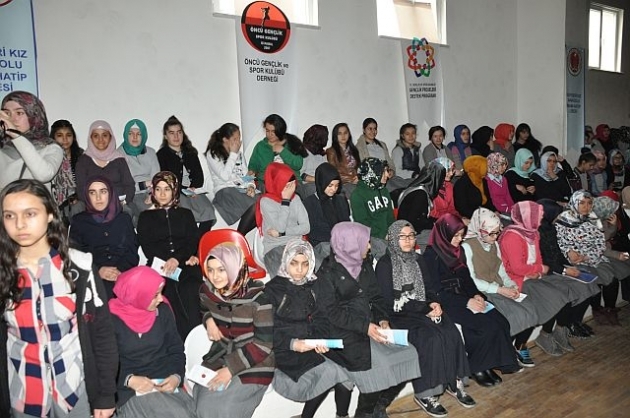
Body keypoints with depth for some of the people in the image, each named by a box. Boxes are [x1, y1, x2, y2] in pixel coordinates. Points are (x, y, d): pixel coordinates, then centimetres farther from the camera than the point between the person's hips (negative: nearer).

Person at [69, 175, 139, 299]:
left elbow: (133, 251, 10)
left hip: (125, 274, 1)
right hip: (93, 278, -1)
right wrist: (97, 271, -12)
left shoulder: (124, 218, 18)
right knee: (106, 293, -29)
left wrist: (120, 270, -10)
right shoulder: (79, 221, 15)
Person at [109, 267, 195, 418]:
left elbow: (176, 350, 8)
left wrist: (177, 376, -10)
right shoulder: (113, 319, -7)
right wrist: (129, 380, -19)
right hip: (132, 391, -4)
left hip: (166, 384, 4)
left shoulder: (163, 310, 4)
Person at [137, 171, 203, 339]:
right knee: (173, 300, -20)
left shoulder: (185, 214, 21)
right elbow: (147, 247, 7)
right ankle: (185, 342, -21)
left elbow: (193, 241, 10)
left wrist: (178, 259, -11)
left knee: (190, 296, -22)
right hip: (159, 267, 0)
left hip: (186, 266, 1)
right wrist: (183, 258, -6)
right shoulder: (146, 217, 18)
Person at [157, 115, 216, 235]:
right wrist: (184, 190, -14)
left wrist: (194, 188, -6)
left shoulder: (190, 152, 22)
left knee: (208, 210, -26)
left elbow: (199, 175, 15)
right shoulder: (162, 154, 7)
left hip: (194, 191, 4)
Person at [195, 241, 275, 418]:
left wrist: (231, 369, -21)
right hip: (221, 355, 5)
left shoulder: (257, 298, -21)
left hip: (254, 362, -5)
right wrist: (209, 319, -2)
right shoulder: (207, 290, -4)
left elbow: (263, 344, -19)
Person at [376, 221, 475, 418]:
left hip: (423, 310, 6)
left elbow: (427, 288, 17)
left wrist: (434, 303, -7)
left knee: (452, 333, -20)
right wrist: (425, 308, -15)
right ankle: (425, 393, -16)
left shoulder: (418, 260, 13)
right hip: (399, 315, -5)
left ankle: (453, 383, -6)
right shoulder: (385, 264, -7)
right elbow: (390, 301, -13)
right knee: (431, 338, -29)